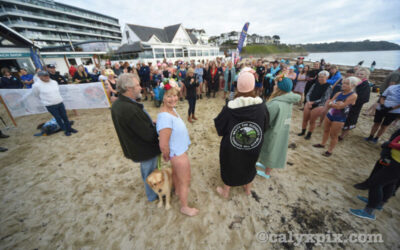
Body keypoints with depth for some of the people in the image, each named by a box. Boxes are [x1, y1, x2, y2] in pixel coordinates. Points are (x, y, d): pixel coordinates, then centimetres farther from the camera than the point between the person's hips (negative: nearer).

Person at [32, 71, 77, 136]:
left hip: (60, 102, 4)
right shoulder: (36, 85, -11)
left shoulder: (54, 82, 2)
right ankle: (66, 130, 15)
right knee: (58, 118, 5)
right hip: (50, 106, -4)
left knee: (65, 117, 10)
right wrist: (45, 99, 14)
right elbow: (36, 94, 4)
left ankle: (69, 128, 23)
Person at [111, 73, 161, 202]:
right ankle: (152, 195, 44)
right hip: (145, 149, -9)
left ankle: (150, 192, 58)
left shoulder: (117, 104, -5)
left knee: (145, 170, 32)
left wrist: (152, 124, -3)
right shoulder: (131, 109, -36)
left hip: (134, 147, 9)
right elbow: (149, 135, -31)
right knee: (150, 173, 17)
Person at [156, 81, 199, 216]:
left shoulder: (172, 109, -6)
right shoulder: (165, 117, -34)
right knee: (185, 181, 13)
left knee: (176, 172, 32)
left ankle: (178, 191, 61)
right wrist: (167, 156, -12)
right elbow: (163, 145, -33)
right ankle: (184, 207, 39)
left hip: (179, 151, 9)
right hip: (178, 154, -9)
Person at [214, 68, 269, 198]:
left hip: (231, 147, -2)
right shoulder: (261, 105, -18)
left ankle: (225, 191, 44)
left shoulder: (230, 108, -26)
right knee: (249, 165, 29)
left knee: (229, 166, 21)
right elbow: (265, 125, -2)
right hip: (253, 145, 3)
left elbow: (219, 125, -13)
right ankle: (248, 188, 53)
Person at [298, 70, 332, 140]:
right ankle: (303, 132, 29)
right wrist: (308, 101, -15)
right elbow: (308, 94, 2)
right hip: (309, 104, 4)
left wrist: (313, 102, -19)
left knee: (312, 121, 5)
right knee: (304, 119, 11)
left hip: (318, 106, -4)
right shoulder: (315, 85, 3)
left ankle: (309, 135, 22)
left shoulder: (328, 87, -8)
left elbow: (324, 99, -14)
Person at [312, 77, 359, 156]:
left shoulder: (353, 95, -12)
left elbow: (341, 106, -21)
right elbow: (328, 103, -1)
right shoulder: (339, 93, 4)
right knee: (326, 130, 18)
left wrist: (332, 104, -10)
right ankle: (322, 144, 36)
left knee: (333, 135, 3)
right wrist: (336, 104, -18)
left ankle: (330, 151, 17)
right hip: (330, 114, 6)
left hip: (339, 118, -5)